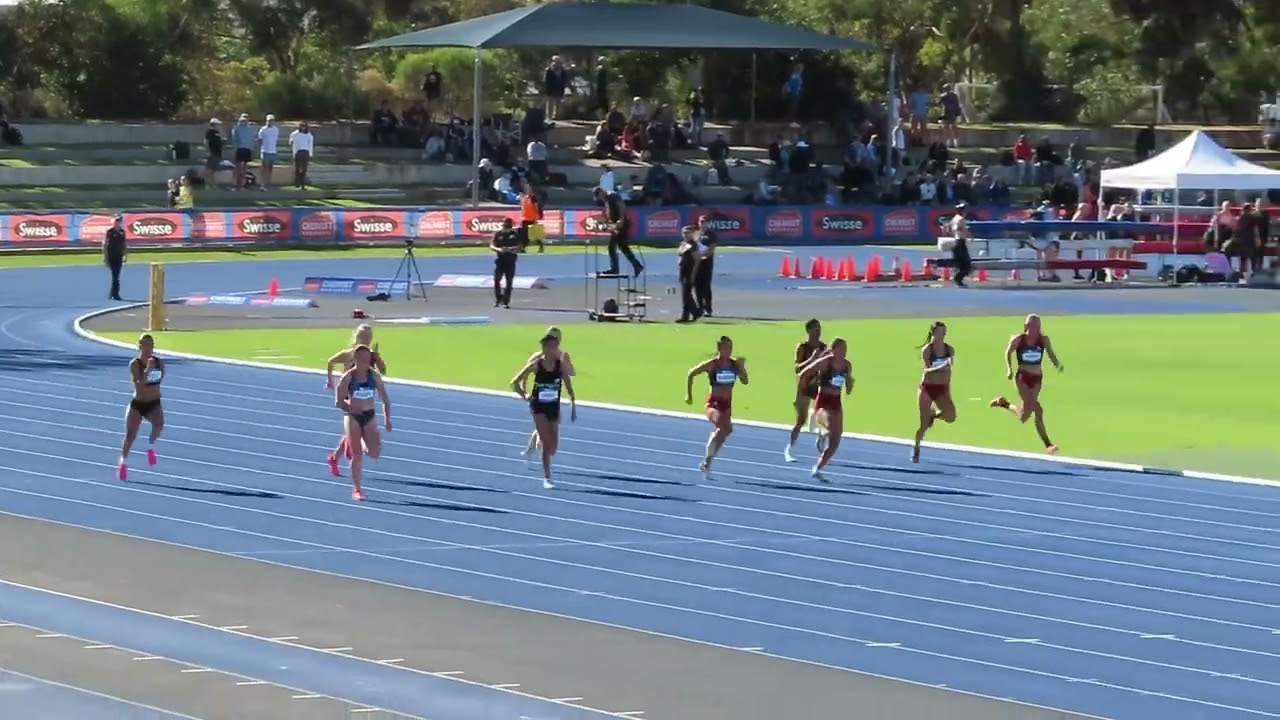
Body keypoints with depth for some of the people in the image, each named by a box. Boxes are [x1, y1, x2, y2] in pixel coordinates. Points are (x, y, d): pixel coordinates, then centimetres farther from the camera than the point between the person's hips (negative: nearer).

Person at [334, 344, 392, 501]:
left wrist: (387, 419, -5)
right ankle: (356, 489, 6)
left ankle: (363, 446, 27)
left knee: (375, 453, -8)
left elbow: (385, 399, 3)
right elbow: (339, 401, -6)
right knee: (357, 456, -4)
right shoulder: (348, 377, -8)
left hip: (369, 417, 3)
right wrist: (350, 408, -19)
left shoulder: (374, 376, -1)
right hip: (353, 417, -3)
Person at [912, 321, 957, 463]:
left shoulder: (950, 350, 3)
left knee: (951, 416, -21)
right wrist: (940, 368, -39)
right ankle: (916, 449, 24)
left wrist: (948, 390, 13)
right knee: (924, 424, -2)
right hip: (927, 388, -3)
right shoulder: (926, 350, -10)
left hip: (942, 388, 3)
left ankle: (934, 415, 15)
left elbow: (948, 371, 11)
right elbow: (927, 369, -20)